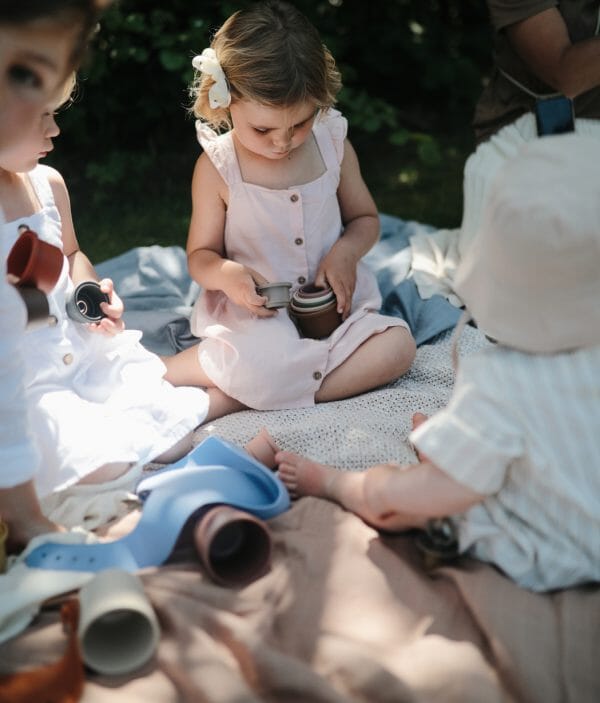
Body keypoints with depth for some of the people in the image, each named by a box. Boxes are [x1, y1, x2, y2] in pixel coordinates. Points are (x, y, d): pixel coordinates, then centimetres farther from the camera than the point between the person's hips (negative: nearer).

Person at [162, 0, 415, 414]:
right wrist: (225, 274, -23)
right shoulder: (217, 166, -7)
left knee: (397, 347, -21)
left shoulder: (333, 143, 0)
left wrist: (346, 252, -11)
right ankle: (158, 371, -8)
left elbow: (365, 218, 12)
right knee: (262, 369, -36)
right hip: (253, 313, -5)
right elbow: (200, 255, 2)